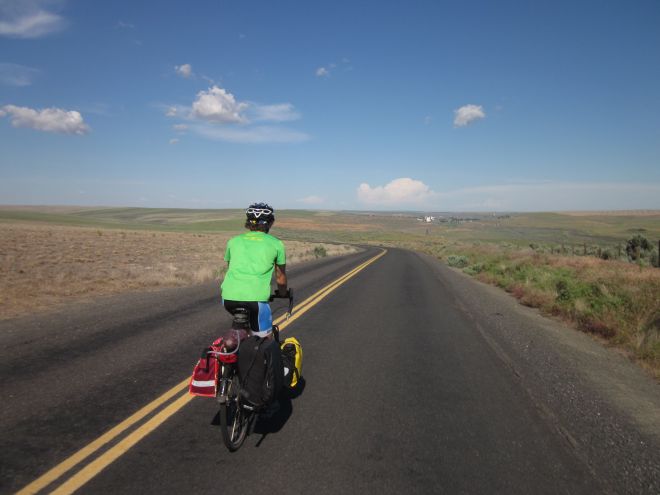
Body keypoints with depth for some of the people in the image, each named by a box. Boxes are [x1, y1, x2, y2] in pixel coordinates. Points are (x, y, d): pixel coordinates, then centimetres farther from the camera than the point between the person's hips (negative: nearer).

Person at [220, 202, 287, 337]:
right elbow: (280, 277, 26)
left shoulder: (234, 240, 20)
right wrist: (283, 293, 46)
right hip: (256, 298, -3)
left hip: (229, 296, 4)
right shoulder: (276, 244, 14)